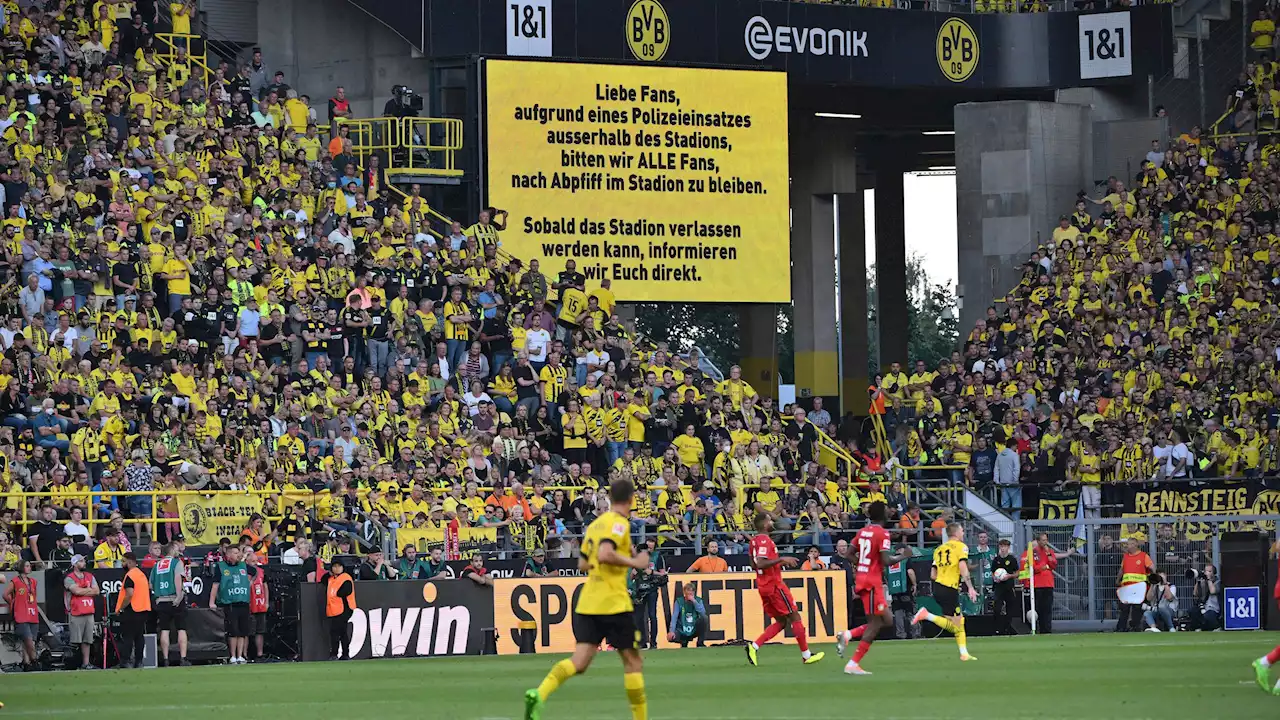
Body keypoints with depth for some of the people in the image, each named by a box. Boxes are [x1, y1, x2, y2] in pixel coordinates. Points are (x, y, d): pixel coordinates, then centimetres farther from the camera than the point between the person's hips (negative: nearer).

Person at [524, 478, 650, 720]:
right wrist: (634, 562, -13)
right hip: (614, 603, -7)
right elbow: (605, 554, -24)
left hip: (587, 604, 7)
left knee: (579, 661, -2)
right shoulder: (619, 523, -9)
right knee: (633, 661, 7)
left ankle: (539, 693, -25)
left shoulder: (595, 524, 16)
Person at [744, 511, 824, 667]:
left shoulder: (755, 540, 13)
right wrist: (781, 560, -23)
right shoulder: (764, 540, -16)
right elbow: (761, 564, -28)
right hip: (774, 585, -9)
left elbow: (754, 565, 21)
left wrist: (779, 563, 17)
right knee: (795, 617, 1)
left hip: (764, 587, 9)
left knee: (781, 622, 13)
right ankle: (806, 655, 6)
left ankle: (754, 646, -1)